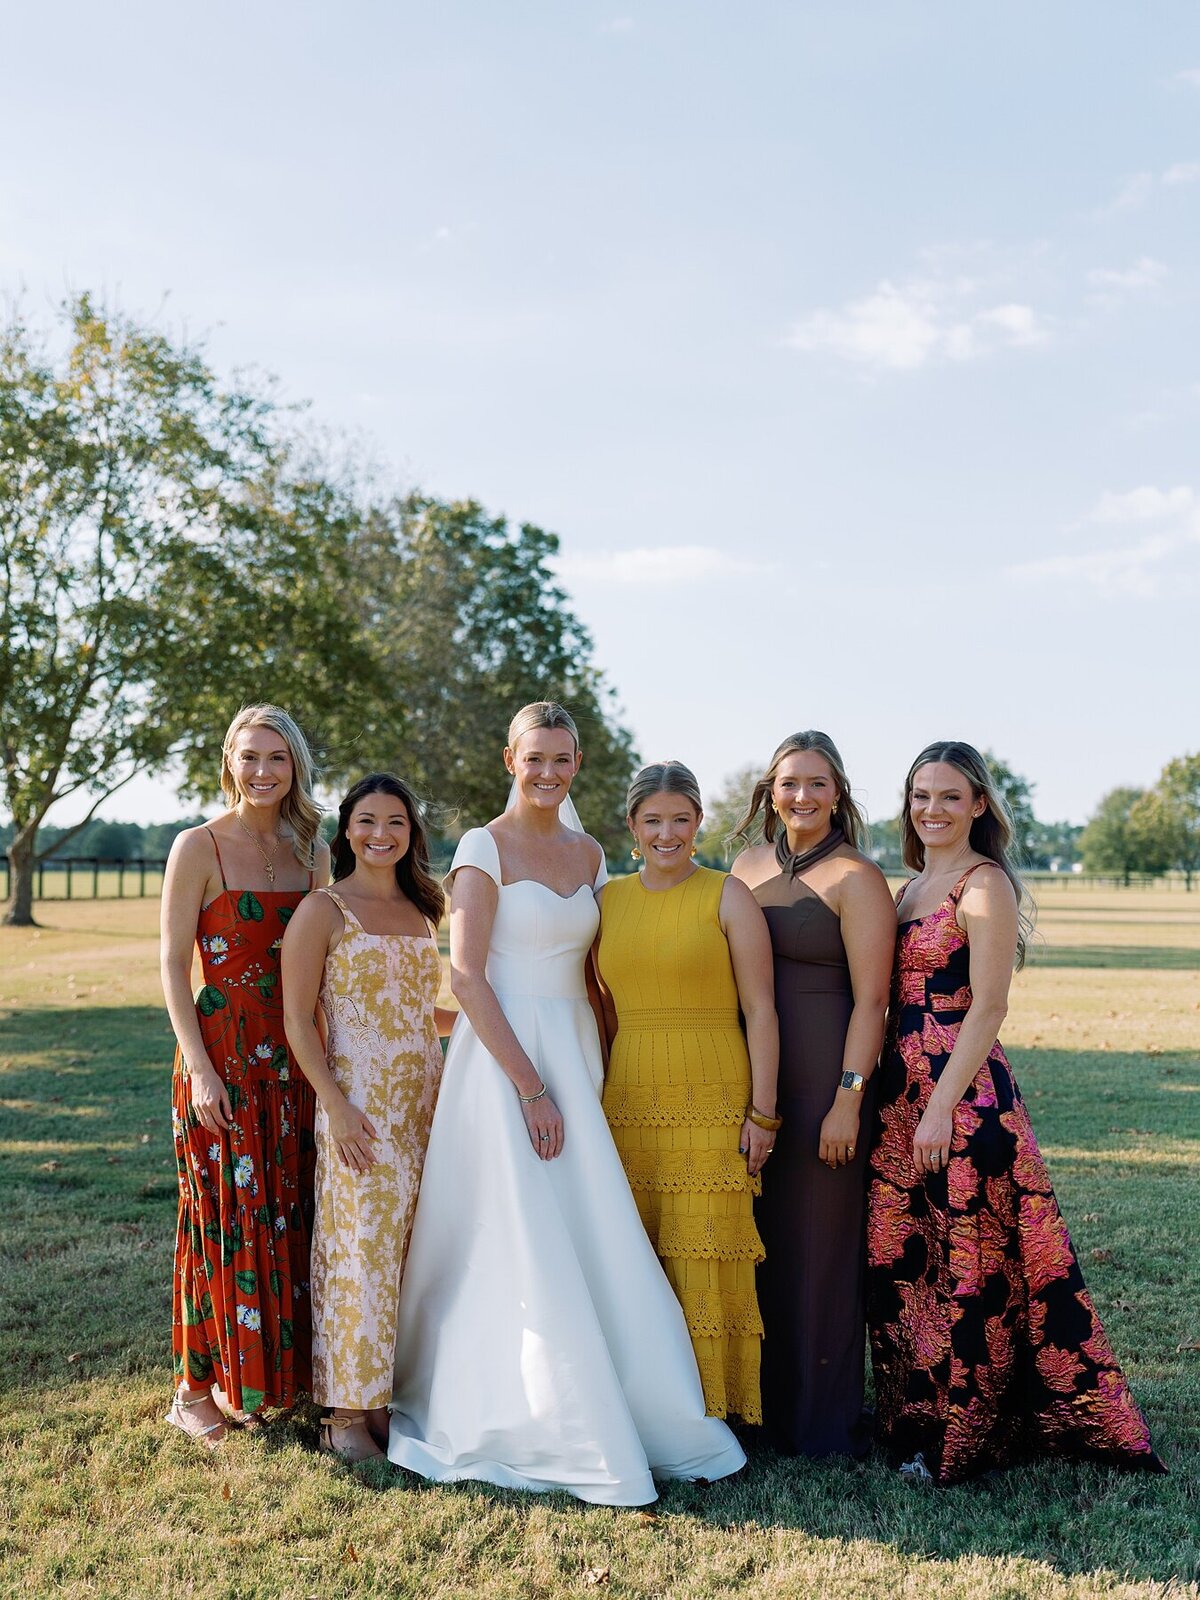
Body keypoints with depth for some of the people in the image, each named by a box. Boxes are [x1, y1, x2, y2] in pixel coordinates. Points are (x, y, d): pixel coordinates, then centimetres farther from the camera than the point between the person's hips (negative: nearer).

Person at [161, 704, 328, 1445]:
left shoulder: (311, 850, 9)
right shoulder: (199, 848, -7)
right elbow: (172, 964, -8)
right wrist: (200, 1067, -14)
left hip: (295, 1055, 5)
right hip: (221, 1051, -5)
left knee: (290, 1214, 10)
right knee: (223, 1216, 1)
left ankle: (275, 1371, 25)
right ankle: (197, 1389, 15)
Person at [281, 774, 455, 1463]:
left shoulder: (420, 910, 14)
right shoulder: (324, 910, -4)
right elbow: (298, 1020, -8)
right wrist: (336, 1105, -16)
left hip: (423, 1101, 6)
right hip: (360, 1104, -6)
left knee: (406, 1247, 8)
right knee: (362, 1250, -4)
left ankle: (390, 1393, 18)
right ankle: (347, 1411, 7)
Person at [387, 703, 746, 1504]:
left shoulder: (589, 854, 13)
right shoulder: (485, 847, -6)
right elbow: (467, 976, -13)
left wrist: (592, 1070, 4)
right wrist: (530, 1085, -16)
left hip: (575, 1054, 6)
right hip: (504, 1055, -6)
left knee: (593, 1242, 6)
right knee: (523, 1248, -2)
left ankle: (611, 1412, 19)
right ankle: (533, 1430, 11)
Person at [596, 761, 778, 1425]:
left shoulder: (727, 897, -1)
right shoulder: (608, 899, 10)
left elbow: (759, 1009, -4)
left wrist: (763, 1112, -8)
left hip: (711, 1101, -4)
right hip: (628, 1097, 4)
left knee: (704, 1252, -3)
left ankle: (711, 1412, 9)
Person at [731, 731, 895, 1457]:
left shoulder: (855, 878, -7)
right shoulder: (748, 867, 11)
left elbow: (871, 1001, -11)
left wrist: (848, 1100, -16)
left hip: (823, 1084, -6)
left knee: (820, 1247, 2)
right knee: (758, 1243, 12)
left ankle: (823, 1423, 16)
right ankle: (761, 1404, 26)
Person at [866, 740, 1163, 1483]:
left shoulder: (985, 886, -10)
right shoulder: (913, 886, 15)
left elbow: (988, 1008, -15)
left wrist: (942, 1107, -19)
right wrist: (887, 1096, 13)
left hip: (963, 1095, -9)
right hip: (902, 1089, 9)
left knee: (967, 1263, 0)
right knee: (899, 1259, 12)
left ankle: (960, 1436, 12)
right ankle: (917, 1419, 25)